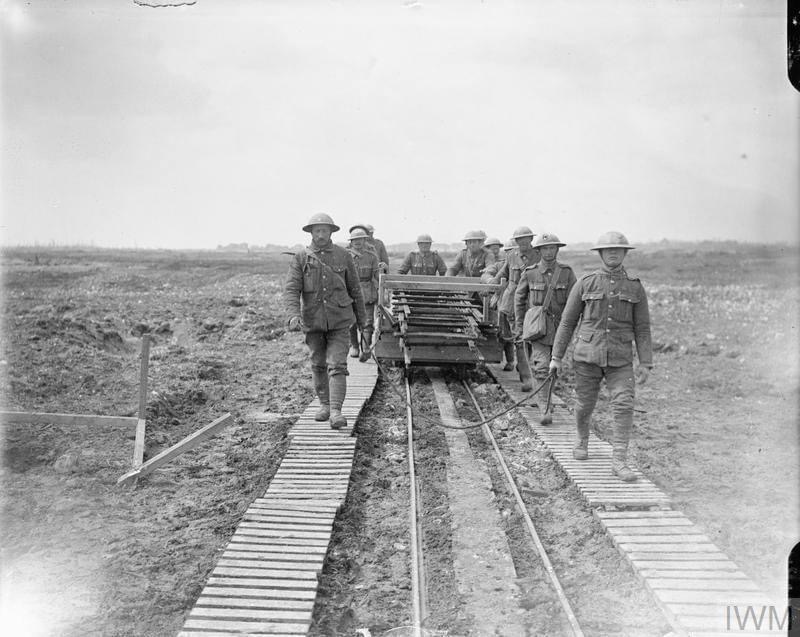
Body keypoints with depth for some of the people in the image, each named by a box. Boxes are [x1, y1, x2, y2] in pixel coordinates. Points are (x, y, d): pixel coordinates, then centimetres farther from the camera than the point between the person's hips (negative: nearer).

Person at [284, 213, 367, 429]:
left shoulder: (344, 256, -1)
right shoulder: (301, 259, -2)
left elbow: (354, 288, 9)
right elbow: (291, 290, -12)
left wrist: (361, 316, 16)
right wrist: (293, 315, -29)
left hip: (339, 321, -1)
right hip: (313, 321, 2)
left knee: (337, 366, -11)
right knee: (318, 365, 13)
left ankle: (336, 411, -13)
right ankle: (324, 405, 30)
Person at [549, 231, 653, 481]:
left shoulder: (635, 287, 4)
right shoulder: (585, 283, 1)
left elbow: (642, 328, 6)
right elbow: (567, 321, 4)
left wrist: (645, 363, -1)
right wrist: (556, 357, 2)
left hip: (620, 359, 0)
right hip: (587, 355, 0)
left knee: (624, 406, -13)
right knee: (584, 405, 9)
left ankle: (619, 461, -8)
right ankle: (582, 441, 38)